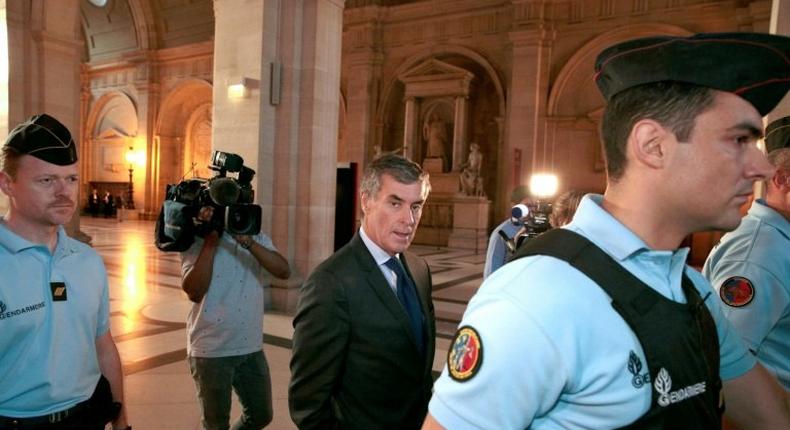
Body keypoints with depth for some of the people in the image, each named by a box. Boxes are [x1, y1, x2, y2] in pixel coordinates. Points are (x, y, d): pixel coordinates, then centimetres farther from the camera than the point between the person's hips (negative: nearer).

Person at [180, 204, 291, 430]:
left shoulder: (257, 238, 3)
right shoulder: (197, 240, -7)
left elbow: (284, 271, -13)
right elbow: (194, 292, -19)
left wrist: (247, 242, -24)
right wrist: (210, 241, -21)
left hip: (252, 348, 4)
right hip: (211, 350, -3)